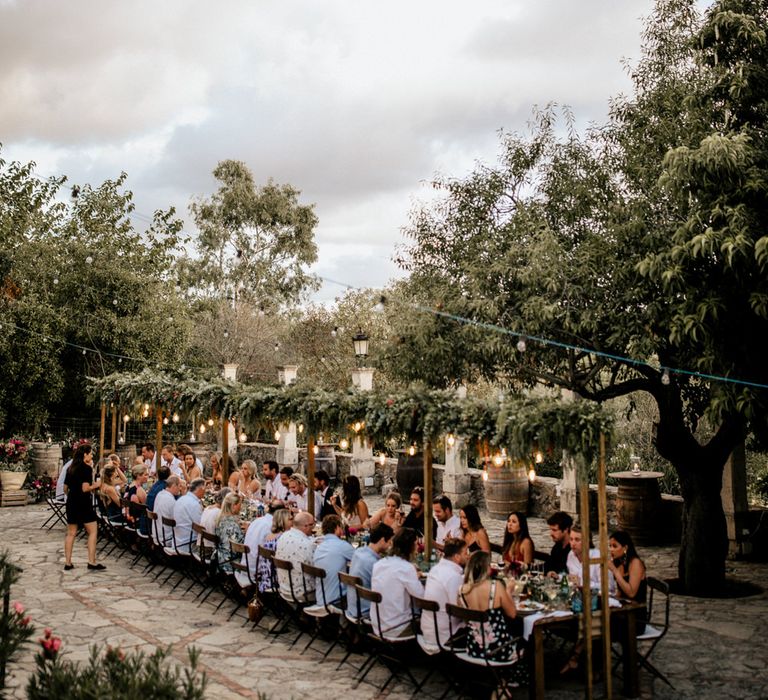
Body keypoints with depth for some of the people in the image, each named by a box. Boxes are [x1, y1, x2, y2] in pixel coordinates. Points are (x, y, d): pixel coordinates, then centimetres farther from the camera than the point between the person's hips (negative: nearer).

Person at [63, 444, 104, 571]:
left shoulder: (70, 468, 11)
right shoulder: (87, 468, -12)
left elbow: (65, 488, 16)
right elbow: (85, 488, -20)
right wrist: (96, 485, -4)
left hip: (71, 503, 8)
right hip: (83, 504, -8)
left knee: (71, 533, 11)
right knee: (92, 532, 0)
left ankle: (68, 563, 12)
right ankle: (92, 562, -2)